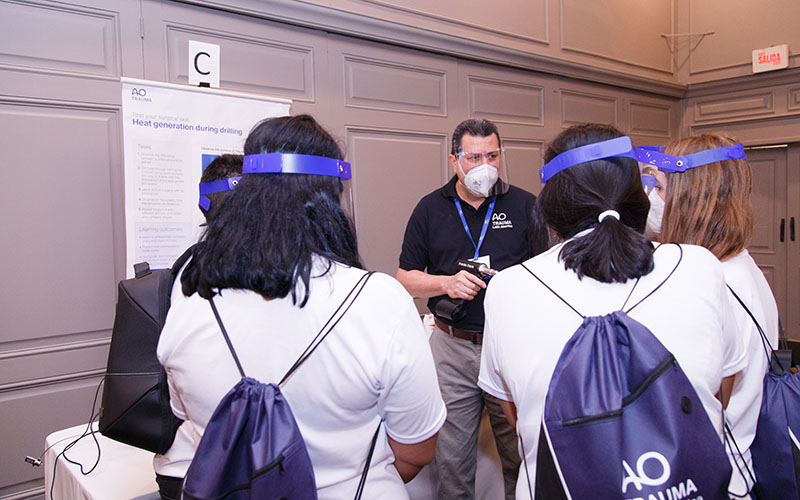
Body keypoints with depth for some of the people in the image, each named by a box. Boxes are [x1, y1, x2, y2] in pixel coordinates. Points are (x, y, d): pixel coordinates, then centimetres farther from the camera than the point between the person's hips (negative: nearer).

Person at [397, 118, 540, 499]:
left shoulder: (525, 206, 4)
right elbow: (406, 278, 7)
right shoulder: (430, 209, 6)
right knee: (451, 457, 10)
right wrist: (446, 283, -10)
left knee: (521, 453, 10)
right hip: (452, 347, 1)